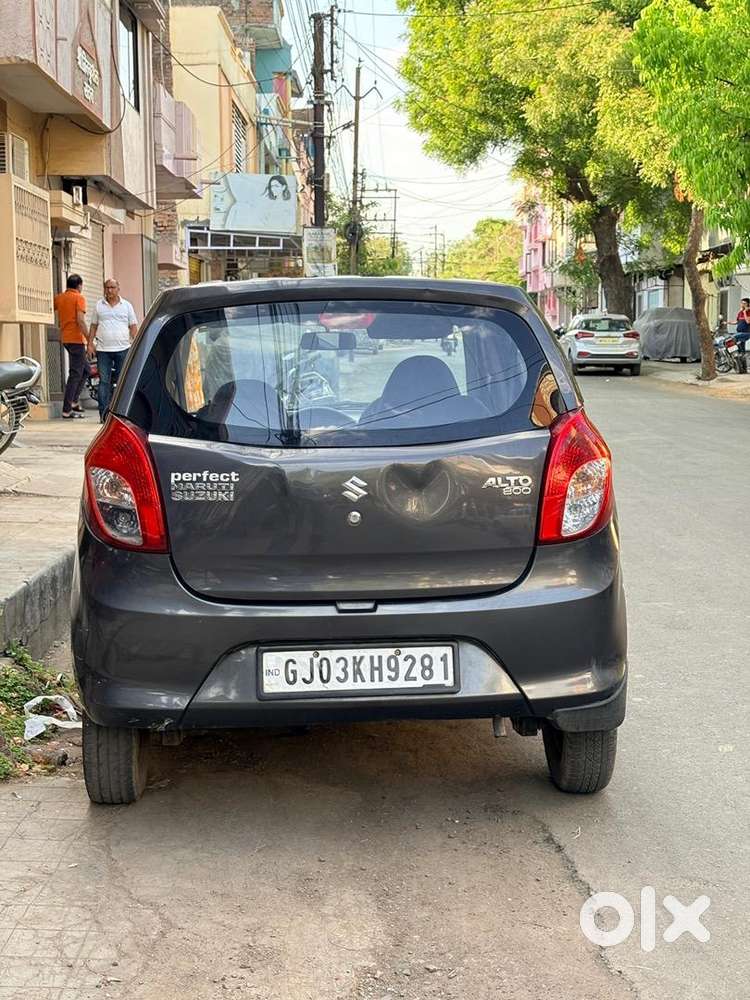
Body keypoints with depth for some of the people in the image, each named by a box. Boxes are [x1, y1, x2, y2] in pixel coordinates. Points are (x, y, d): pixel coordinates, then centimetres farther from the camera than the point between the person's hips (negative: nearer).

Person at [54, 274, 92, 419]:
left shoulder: (59, 298, 11)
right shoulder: (79, 298, -9)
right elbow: (81, 321, -18)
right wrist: (89, 341, -17)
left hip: (65, 338, 7)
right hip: (76, 339, -7)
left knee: (85, 370, 19)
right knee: (75, 374, -5)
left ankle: (73, 401, 13)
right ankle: (67, 410, -7)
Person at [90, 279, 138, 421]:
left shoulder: (126, 305, 8)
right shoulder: (99, 305, 9)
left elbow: (133, 326, 9)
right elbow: (94, 326, 14)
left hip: (122, 349, 0)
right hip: (103, 350, 0)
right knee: (104, 381, -4)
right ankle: (104, 413, -5)